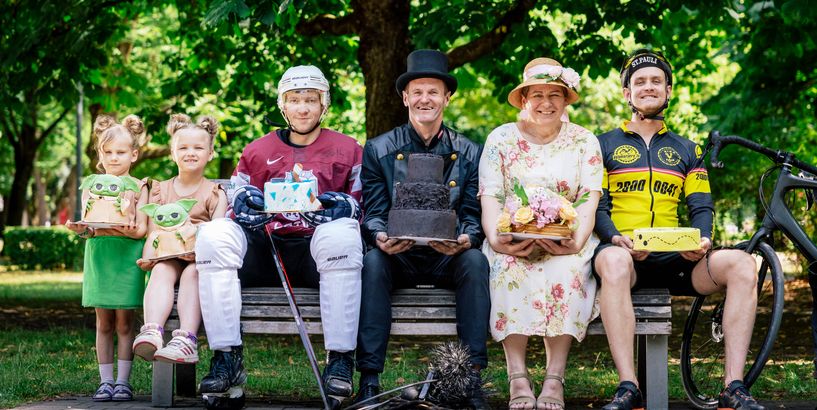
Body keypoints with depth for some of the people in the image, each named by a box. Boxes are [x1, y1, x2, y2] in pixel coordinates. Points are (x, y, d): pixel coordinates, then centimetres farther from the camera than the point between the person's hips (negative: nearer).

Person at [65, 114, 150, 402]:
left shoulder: (138, 187, 3)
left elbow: (141, 229, -4)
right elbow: (87, 226, 3)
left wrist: (131, 229, -25)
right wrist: (82, 229, -19)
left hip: (128, 257, -2)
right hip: (99, 256, 2)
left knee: (124, 322, 0)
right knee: (104, 323, 5)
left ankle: (123, 381, 6)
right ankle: (106, 381, 11)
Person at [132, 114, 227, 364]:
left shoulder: (214, 194, 12)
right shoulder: (160, 191, 20)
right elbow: (153, 233, 12)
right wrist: (148, 258, -11)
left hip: (200, 261, -2)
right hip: (168, 257, 2)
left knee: (192, 273, -35)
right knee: (162, 270, -32)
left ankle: (186, 340, -51)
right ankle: (152, 332, -54)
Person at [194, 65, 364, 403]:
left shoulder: (348, 150, 16)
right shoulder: (257, 151, 22)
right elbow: (236, 208, 22)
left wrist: (342, 207, -11)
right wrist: (246, 204, -2)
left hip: (315, 253, -2)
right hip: (263, 252, 2)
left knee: (341, 234, -37)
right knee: (213, 233, -26)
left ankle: (340, 362, -33)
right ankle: (227, 360, -26)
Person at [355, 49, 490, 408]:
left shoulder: (468, 153, 9)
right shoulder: (379, 150, 8)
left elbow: (474, 216, 4)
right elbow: (373, 214, 3)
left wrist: (465, 240, -21)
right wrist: (381, 238, -21)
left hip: (448, 258, 0)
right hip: (399, 257, 0)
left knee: (475, 261, -31)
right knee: (373, 261, -32)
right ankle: (369, 379, -32)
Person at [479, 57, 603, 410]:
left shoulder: (584, 141, 12)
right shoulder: (500, 139, 12)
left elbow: (589, 201, 0)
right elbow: (490, 199, 1)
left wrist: (577, 241, -21)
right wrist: (496, 239, -21)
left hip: (567, 241, 0)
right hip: (512, 241, 0)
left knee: (568, 270, -34)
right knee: (509, 267, -35)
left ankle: (555, 378, -32)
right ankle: (518, 377, -35)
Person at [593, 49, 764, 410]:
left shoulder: (685, 150, 24)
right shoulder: (605, 145, 15)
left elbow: (701, 207, 14)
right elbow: (596, 206, 5)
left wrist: (702, 240, -9)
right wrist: (617, 239, -16)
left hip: (673, 259, 3)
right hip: (625, 253, -3)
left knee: (741, 263, -26)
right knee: (613, 263, -41)